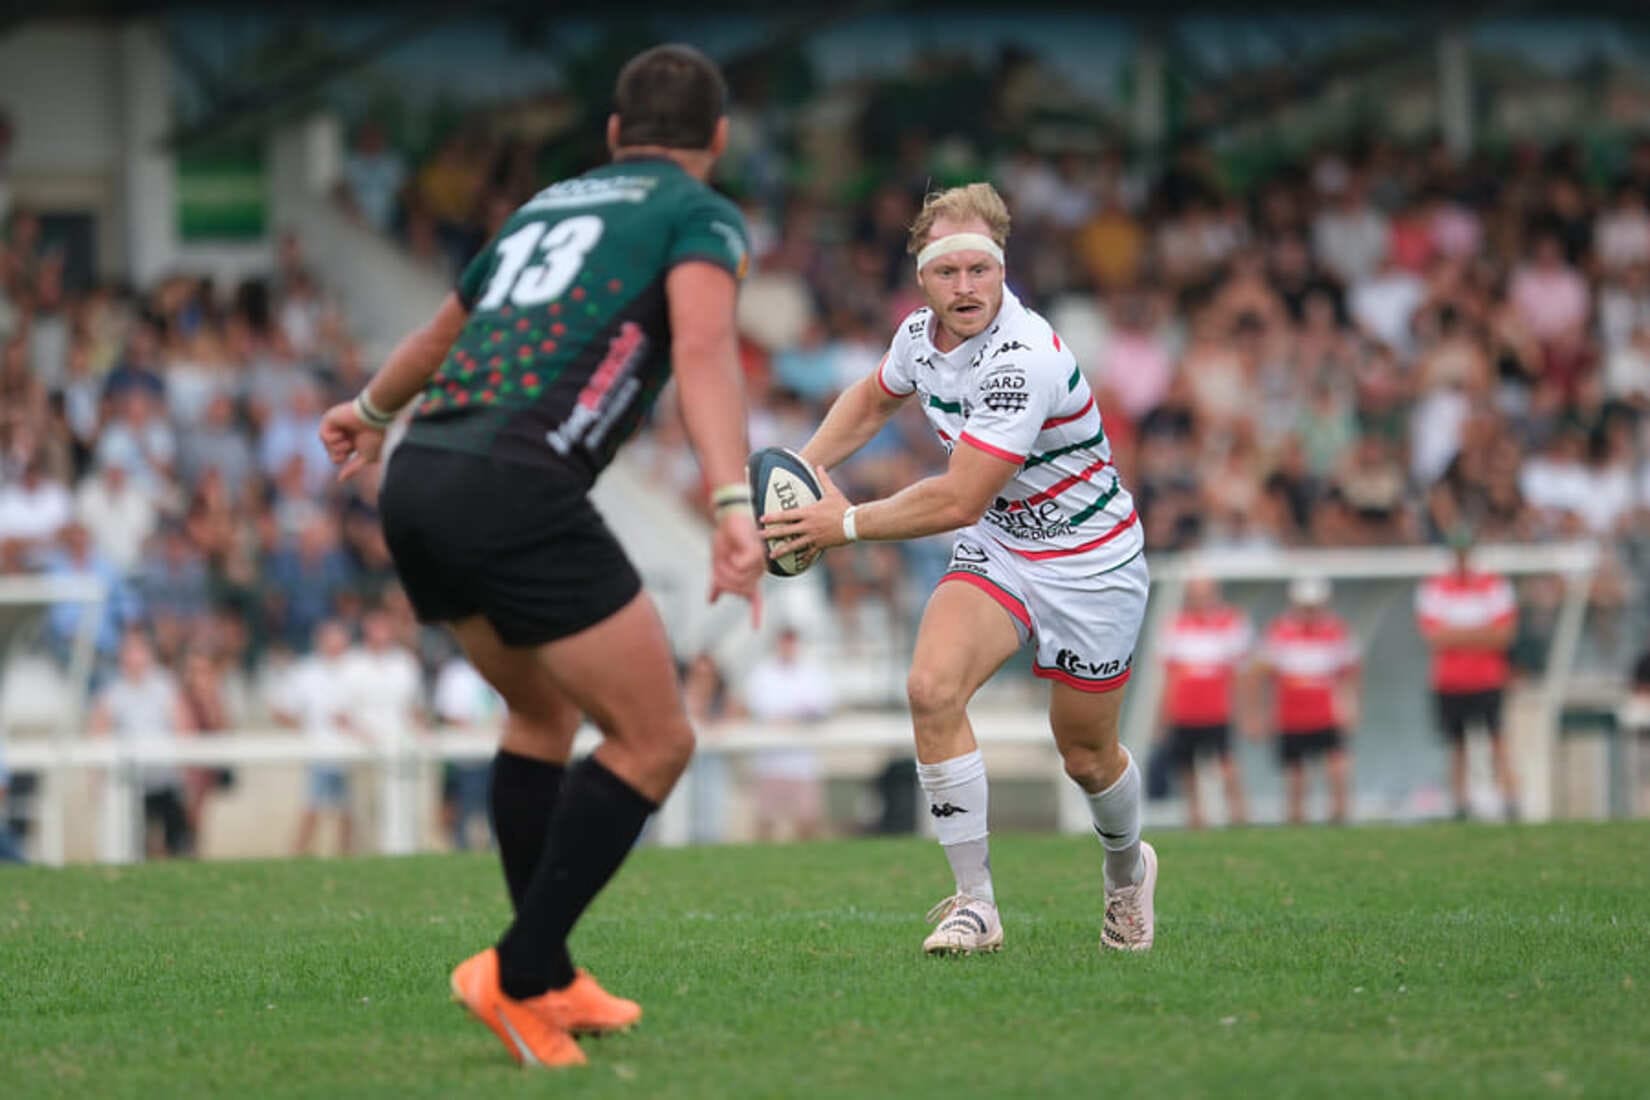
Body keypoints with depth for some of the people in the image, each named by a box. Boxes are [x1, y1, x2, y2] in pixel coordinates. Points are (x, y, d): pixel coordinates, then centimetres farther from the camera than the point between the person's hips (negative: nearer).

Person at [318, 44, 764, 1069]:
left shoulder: (550, 205, 28)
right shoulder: (700, 216, 8)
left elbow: (446, 329, 45)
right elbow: (704, 349, -14)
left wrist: (370, 412, 65)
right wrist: (735, 505, -26)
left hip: (416, 485, 8)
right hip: (517, 490, -8)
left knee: (544, 713, 27)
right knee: (654, 742, 1)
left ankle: (550, 981, 29)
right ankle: (517, 974, -5)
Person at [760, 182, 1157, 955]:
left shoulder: (1023, 360, -32)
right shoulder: (921, 334, -7)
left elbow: (959, 500, -32)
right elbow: (875, 397, 18)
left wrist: (848, 524, -25)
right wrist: (804, 466, 4)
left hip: (1088, 561, -5)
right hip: (993, 549, 6)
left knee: (1086, 755, 8)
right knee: (932, 688, -21)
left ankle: (1127, 868, 44)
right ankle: (975, 904, -13)